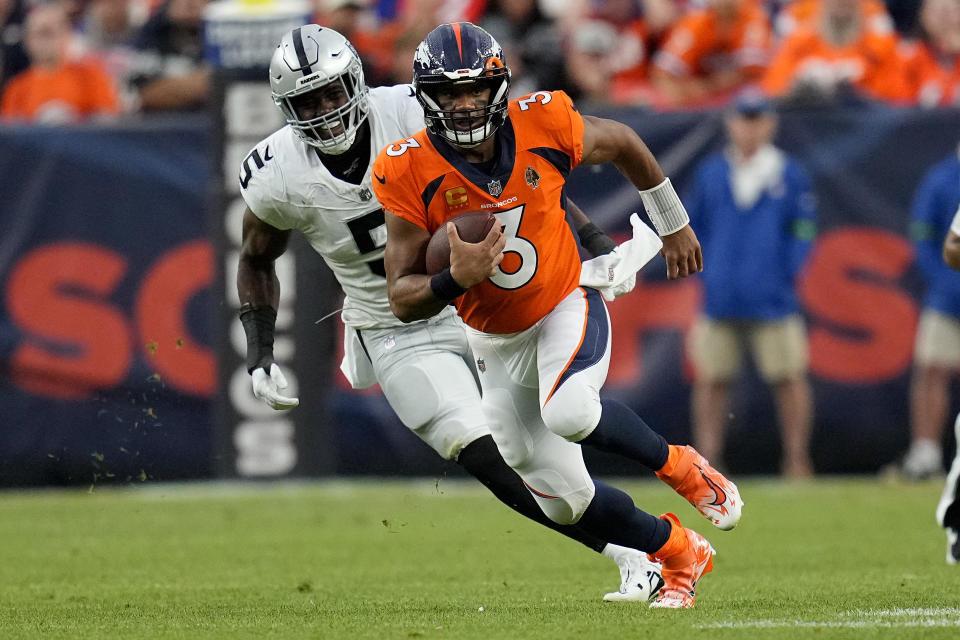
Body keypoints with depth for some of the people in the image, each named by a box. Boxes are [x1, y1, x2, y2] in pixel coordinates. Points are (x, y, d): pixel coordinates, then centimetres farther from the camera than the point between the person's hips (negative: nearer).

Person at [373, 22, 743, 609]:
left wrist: (673, 224, 15)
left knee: (568, 414, -34)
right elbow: (404, 300, -17)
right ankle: (683, 556, 27)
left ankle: (681, 467, -7)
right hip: (497, 342, 2)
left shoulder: (542, 126, -20)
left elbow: (621, 143, 3)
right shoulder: (411, 174, -21)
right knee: (563, 499, 3)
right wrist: (455, 280, -39)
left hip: (566, 308, -2)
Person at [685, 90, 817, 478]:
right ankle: (706, 460, 7)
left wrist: (786, 274, -7)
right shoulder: (710, 174, 11)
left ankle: (797, 460, 2)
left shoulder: (790, 175, 4)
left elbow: (803, 232, 4)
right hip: (720, 301, 2)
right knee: (710, 379, 1)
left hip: (773, 300, -2)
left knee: (789, 377, -3)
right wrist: (707, 269, 4)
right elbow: (691, 228, 16)